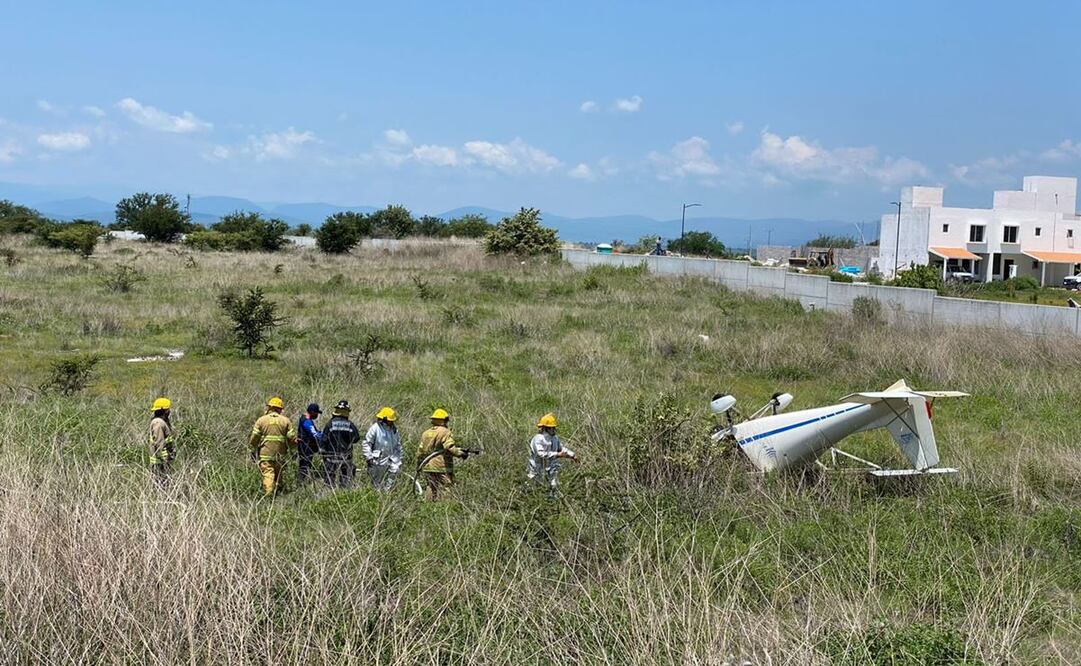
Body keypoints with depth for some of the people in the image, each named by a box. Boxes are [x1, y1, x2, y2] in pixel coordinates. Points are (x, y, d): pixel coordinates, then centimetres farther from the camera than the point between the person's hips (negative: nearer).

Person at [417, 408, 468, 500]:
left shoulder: (426, 433, 13)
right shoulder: (445, 432, -7)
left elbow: (420, 452, 16)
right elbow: (450, 448, -22)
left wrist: (419, 465, 24)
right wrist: (461, 453, -17)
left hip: (427, 468, 7)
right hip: (442, 468, -7)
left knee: (430, 491, 12)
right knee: (445, 490, -6)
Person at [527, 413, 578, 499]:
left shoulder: (554, 438, 5)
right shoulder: (538, 439, -19)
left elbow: (562, 448, 18)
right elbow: (541, 454, -32)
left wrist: (572, 455, 4)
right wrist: (557, 455, -36)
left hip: (551, 471, 6)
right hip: (538, 472, -6)